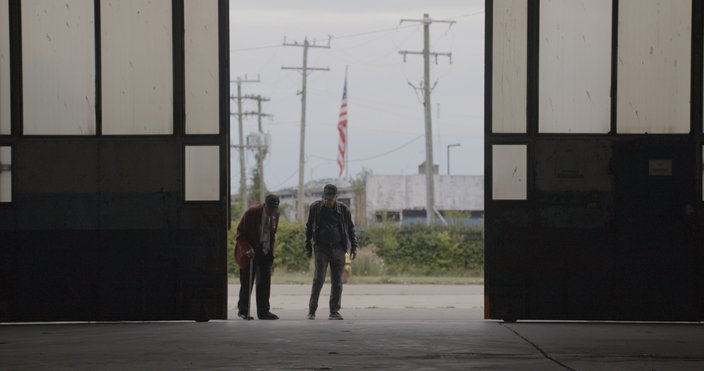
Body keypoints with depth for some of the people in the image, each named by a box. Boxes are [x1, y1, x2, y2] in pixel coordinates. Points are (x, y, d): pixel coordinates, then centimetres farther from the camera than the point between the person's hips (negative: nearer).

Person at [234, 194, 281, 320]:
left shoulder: (275, 215, 2)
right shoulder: (251, 212, -14)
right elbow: (240, 234, -10)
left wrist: (271, 250, 9)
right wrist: (247, 249, -22)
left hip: (265, 253, 5)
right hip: (250, 253, -5)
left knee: (265, 282, 1)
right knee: (247, 283, -1)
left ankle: (263, 311, 6)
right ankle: (243, 311, 10)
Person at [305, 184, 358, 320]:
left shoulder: (343, 209, 2)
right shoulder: (315, 208, 0)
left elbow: (350, 229, 12)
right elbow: (309, 227, 9)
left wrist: (353, 247, 6)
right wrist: (308, 247, 6)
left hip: (338, 249, 2)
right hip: (321, 248, -2)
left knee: (337, 282, 1)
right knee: (318, 279, -10)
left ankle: (334, 311, 8)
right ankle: (311, 310, -2)